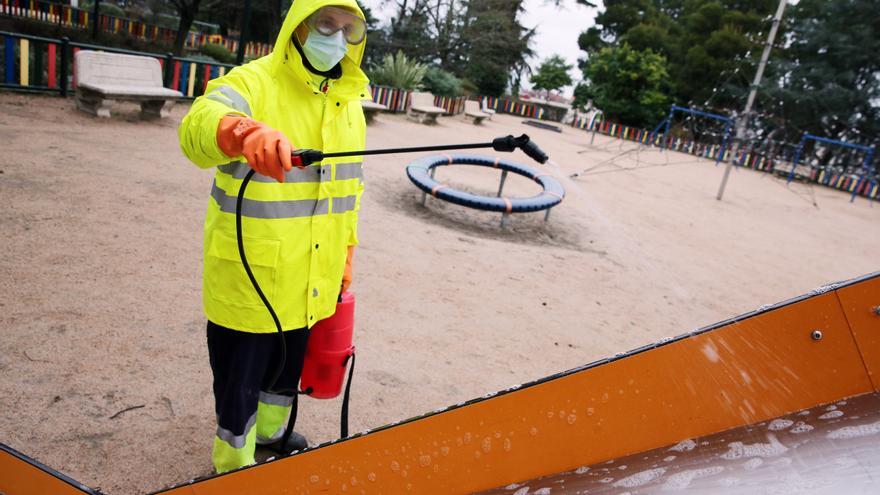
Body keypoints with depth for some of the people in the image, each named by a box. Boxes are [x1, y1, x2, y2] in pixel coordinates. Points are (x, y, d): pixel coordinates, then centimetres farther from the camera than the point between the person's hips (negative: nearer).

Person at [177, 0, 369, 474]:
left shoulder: (349, 99, 7)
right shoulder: (252, 83, -14)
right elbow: (199, 125, -35)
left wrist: (345, 253, 15)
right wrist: (243, 132, -58)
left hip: (310, 275, 6)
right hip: (250, 273, -6)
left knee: (289, 363, 25)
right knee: (241, 372, 10)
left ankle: (271, 430, 53)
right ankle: (234, 463, 37)